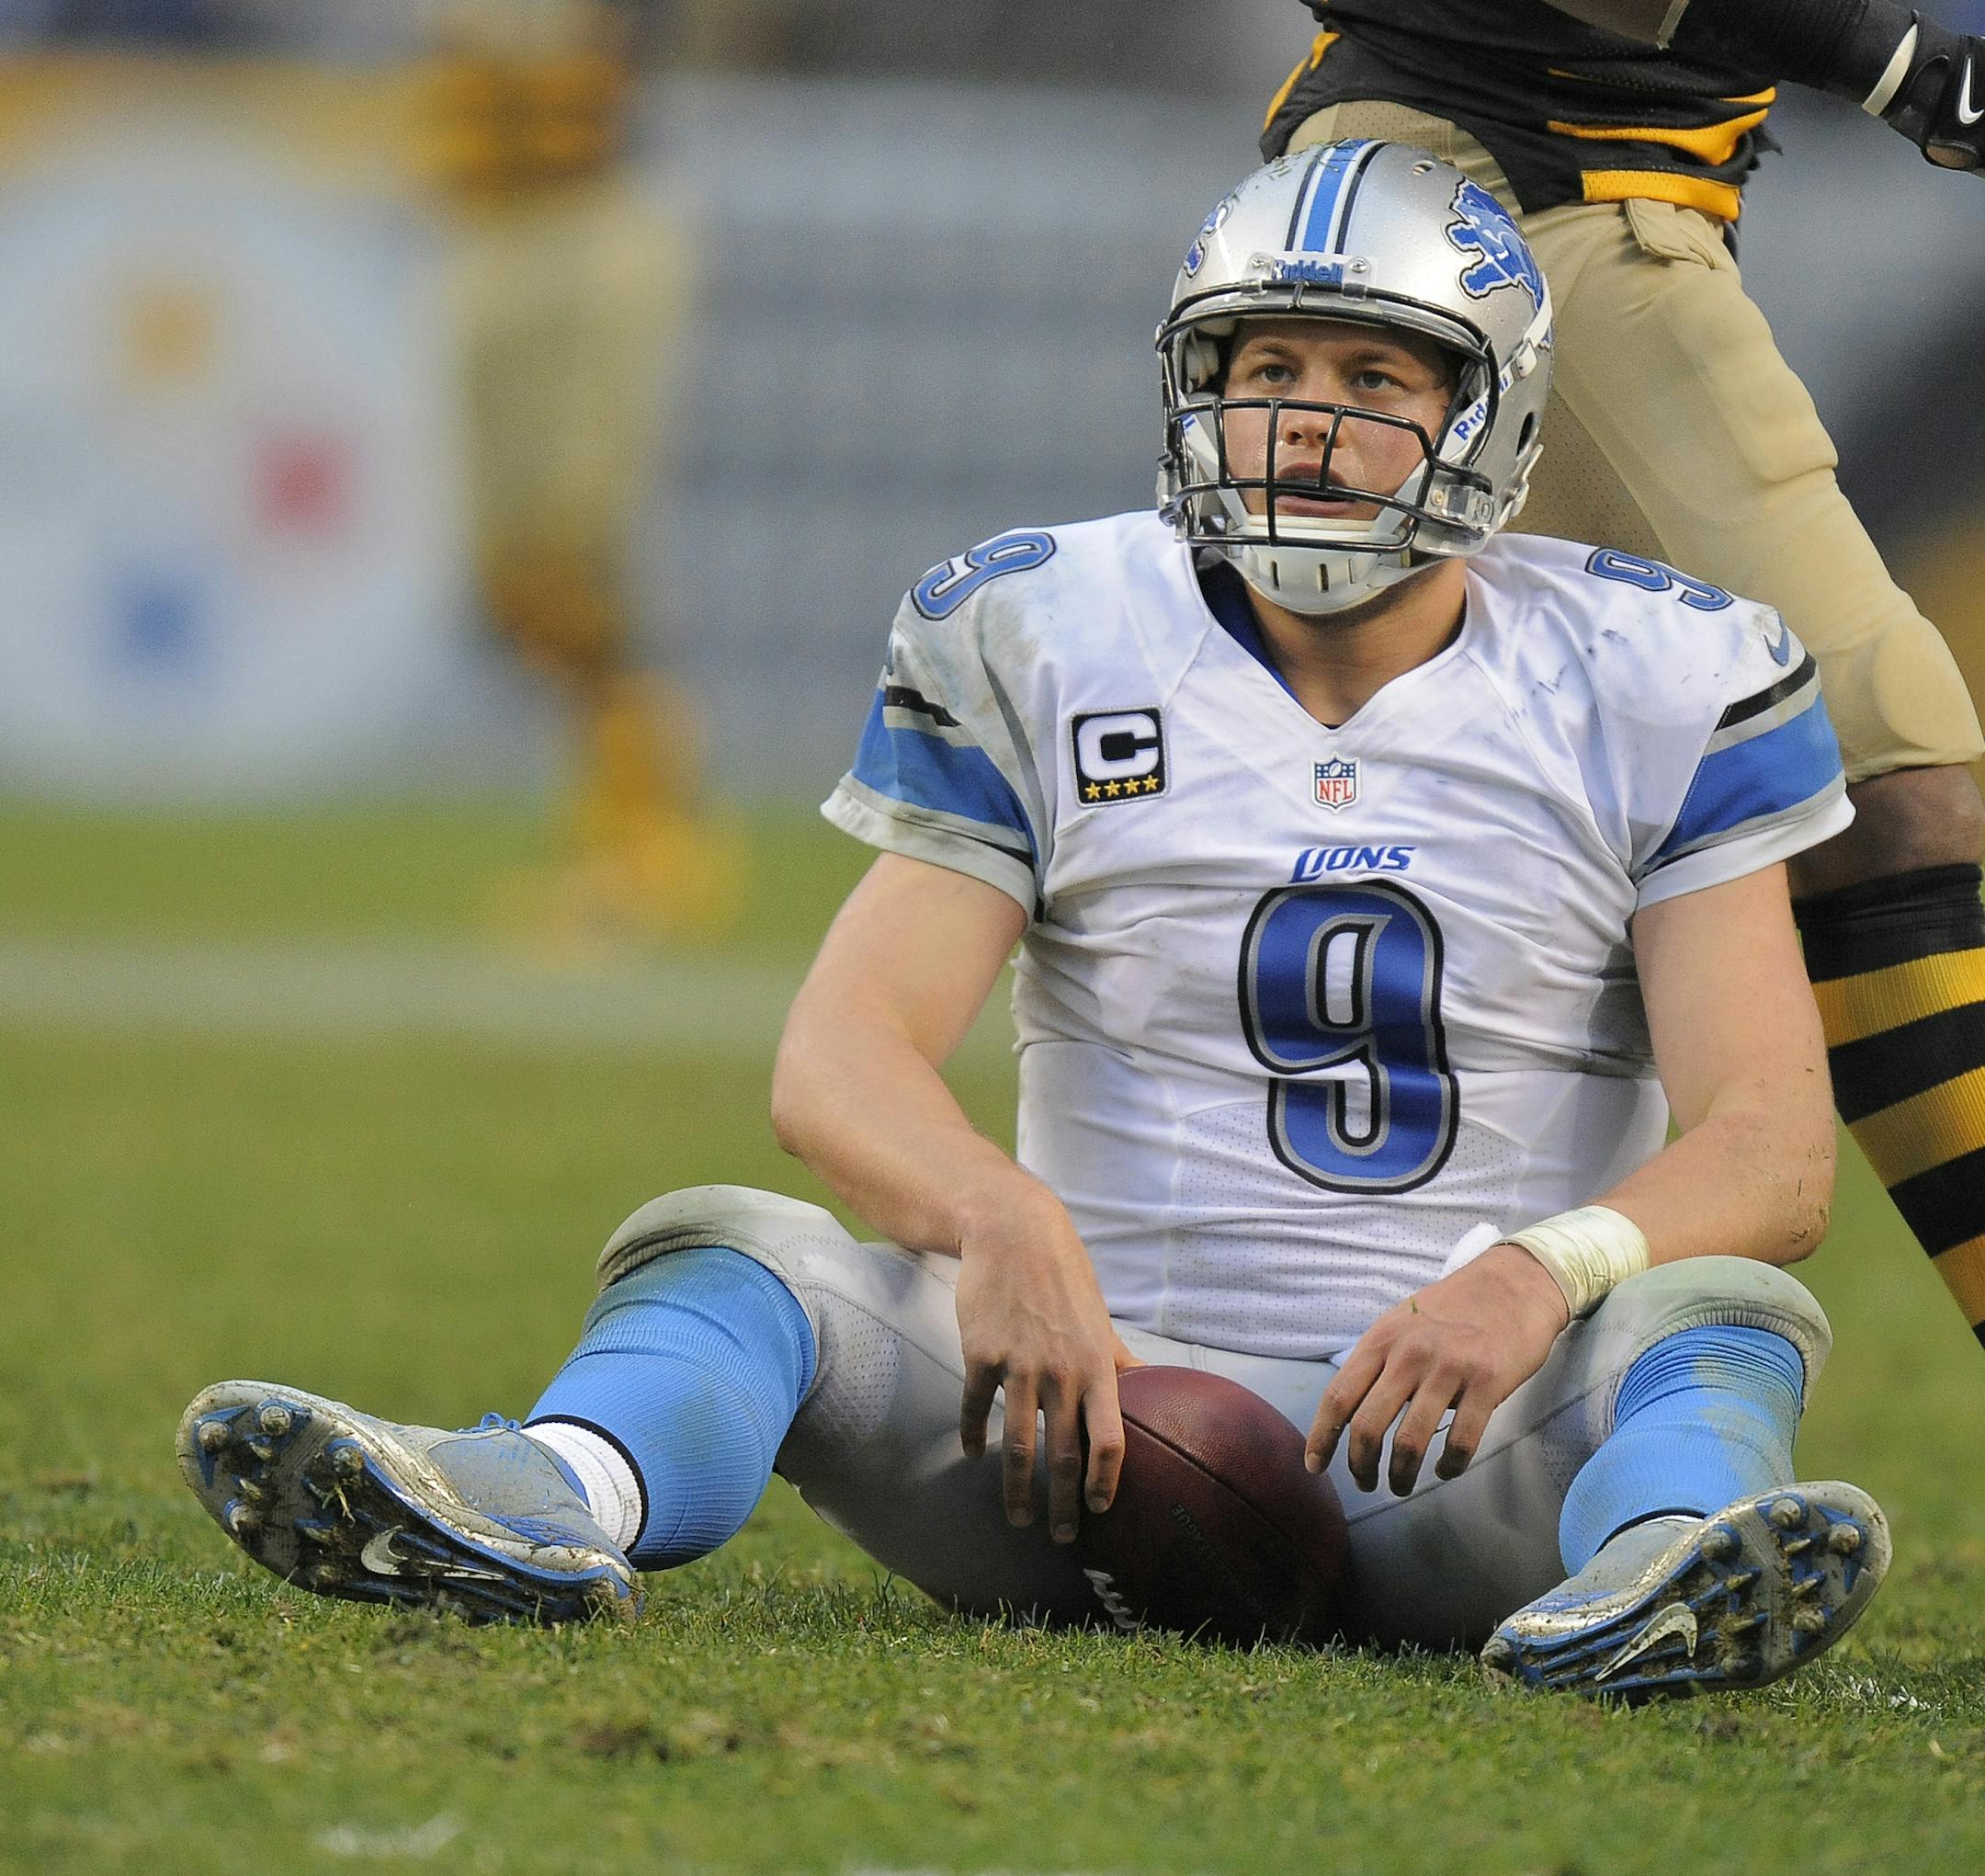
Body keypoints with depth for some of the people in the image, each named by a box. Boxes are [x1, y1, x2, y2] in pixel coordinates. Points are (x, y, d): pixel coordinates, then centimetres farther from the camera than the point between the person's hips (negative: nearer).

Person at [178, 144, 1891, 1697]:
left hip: (1479, 1449, -1)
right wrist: (998, 1219, -28)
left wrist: (1543, 1276, -28)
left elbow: (1774, 1148, -4)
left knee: (1715, 1312, -30)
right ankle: (557, 1502, -58)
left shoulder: (1651, 688, 3)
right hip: (1112, 1383, 1)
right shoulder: (1047, 651, 5)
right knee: (735, 1253, -22)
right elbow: (838, 1058, -3)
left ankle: (1655, 1575, -67)